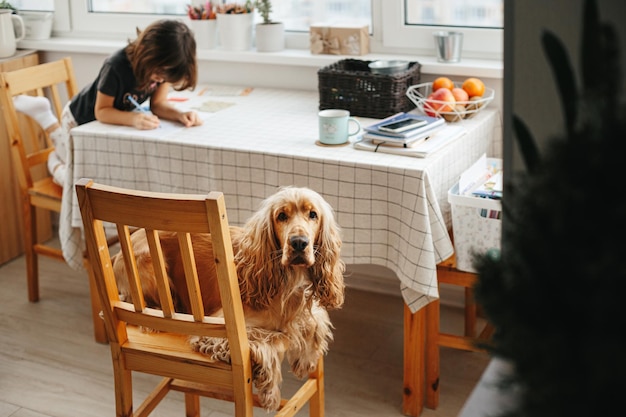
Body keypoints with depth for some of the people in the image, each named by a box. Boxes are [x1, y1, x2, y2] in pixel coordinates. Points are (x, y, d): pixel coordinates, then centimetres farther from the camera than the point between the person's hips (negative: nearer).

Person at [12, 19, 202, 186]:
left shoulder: (163, 66, -24)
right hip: (81, 121, -6)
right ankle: (55, 159, 26)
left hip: (112, 122, 6)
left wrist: (180, 115, -39)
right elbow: (102, 111, -33)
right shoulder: (116, 68, -40)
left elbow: (158, 103, -18)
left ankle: (45, 116, 31)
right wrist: (133, 119, -51)